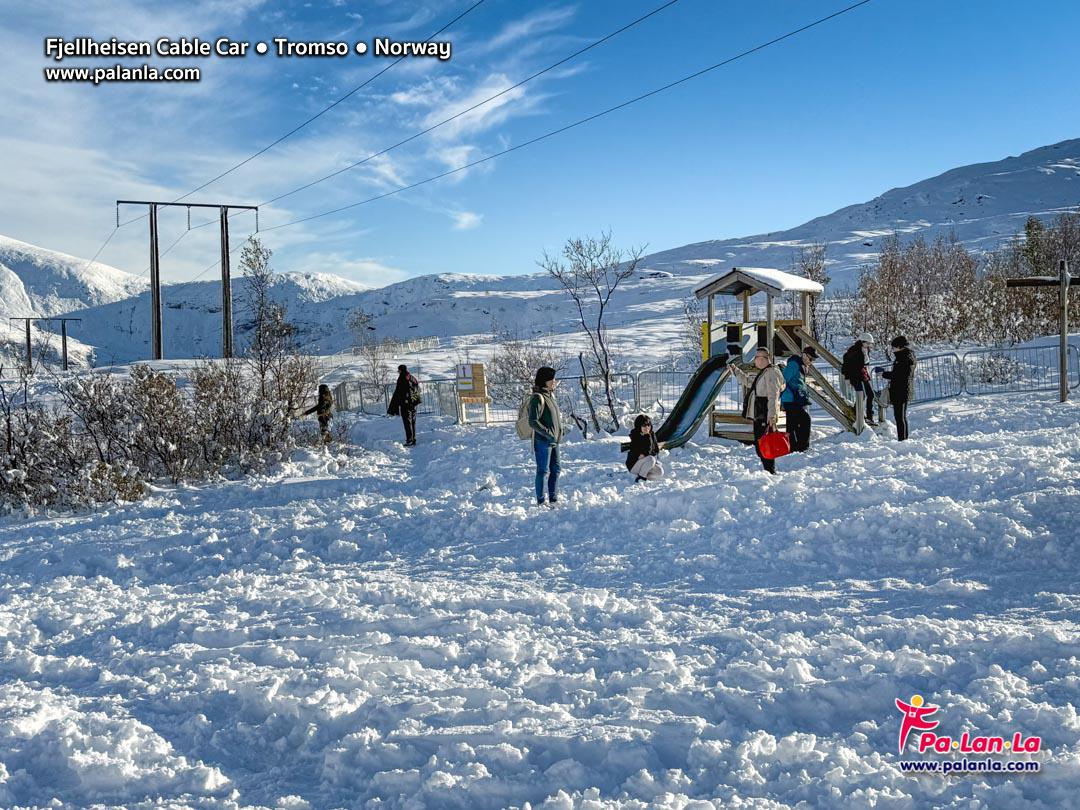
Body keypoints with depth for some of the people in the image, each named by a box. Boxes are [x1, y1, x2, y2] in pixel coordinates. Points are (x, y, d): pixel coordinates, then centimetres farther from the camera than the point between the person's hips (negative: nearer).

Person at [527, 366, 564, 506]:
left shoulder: (550, 395, 11)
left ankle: (553, 499, 25)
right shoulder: (538, 398, -18)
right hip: (542, 442, -9)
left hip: (554, 441, 9)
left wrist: (558, 434, 15)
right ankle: (541, 502, 8)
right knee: (543, 471, -1)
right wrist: (548, 433, -22)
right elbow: (533, 422, -22)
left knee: (555, 469, 14)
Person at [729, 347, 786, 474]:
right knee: (758, 444, 14)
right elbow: (748, 381, 39)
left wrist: (772, 415, -27)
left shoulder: (771, 372, -13)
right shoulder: (762, 373, 20)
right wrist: (736, 371, 37)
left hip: (766, 417, -11)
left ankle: (771, 472, -11)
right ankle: (768, 472, 20)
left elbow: (773, 395, -21)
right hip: (758, 416, 11)